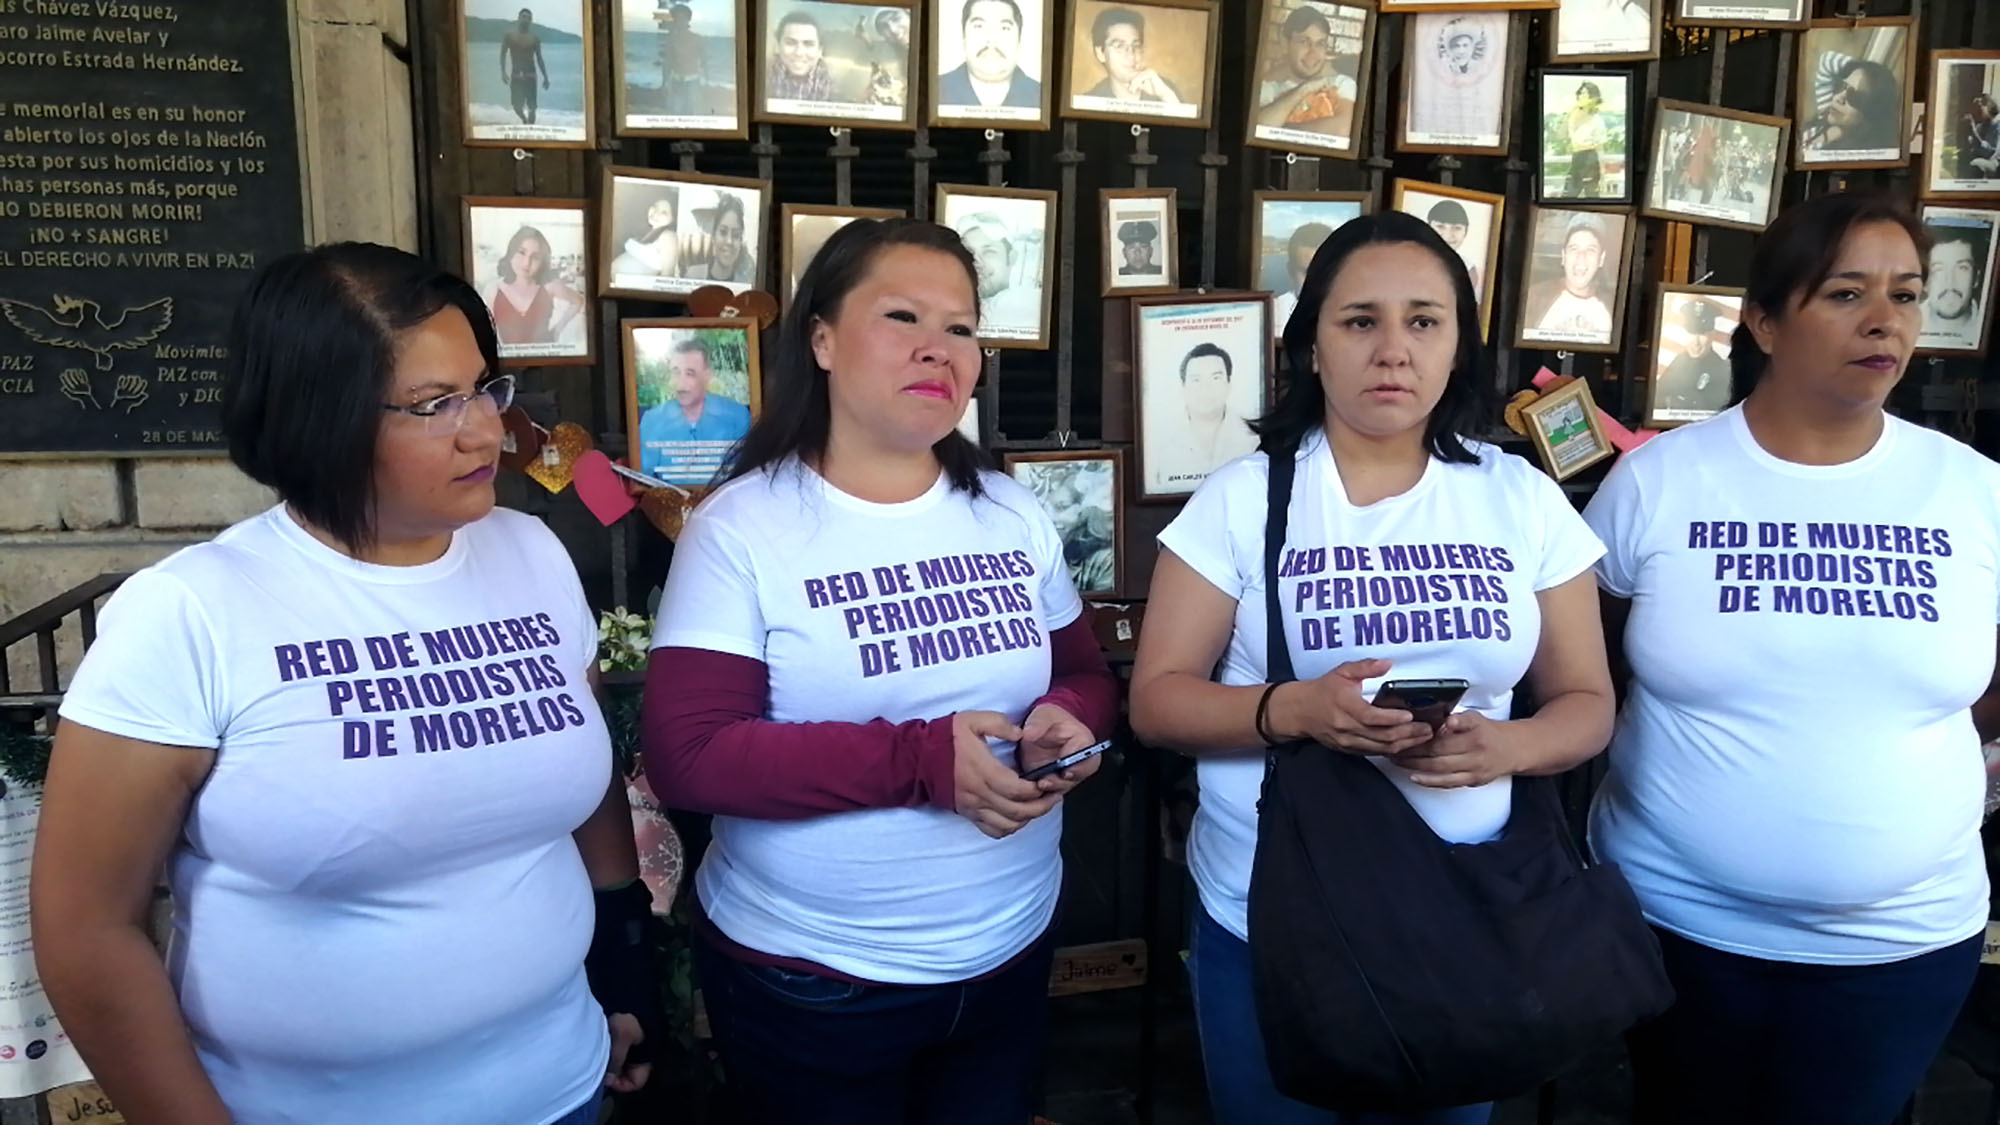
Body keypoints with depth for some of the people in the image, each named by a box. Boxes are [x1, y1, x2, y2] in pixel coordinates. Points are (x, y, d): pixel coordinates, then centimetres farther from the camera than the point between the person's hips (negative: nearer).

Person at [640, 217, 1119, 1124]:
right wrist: (920, 759, -28)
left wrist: (1065, 720, -15)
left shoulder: (1015, 516, 2)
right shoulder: (741, 528, -14)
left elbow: (1086, 676, 9)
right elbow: (686, 757, -21)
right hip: (808, 982, -4)